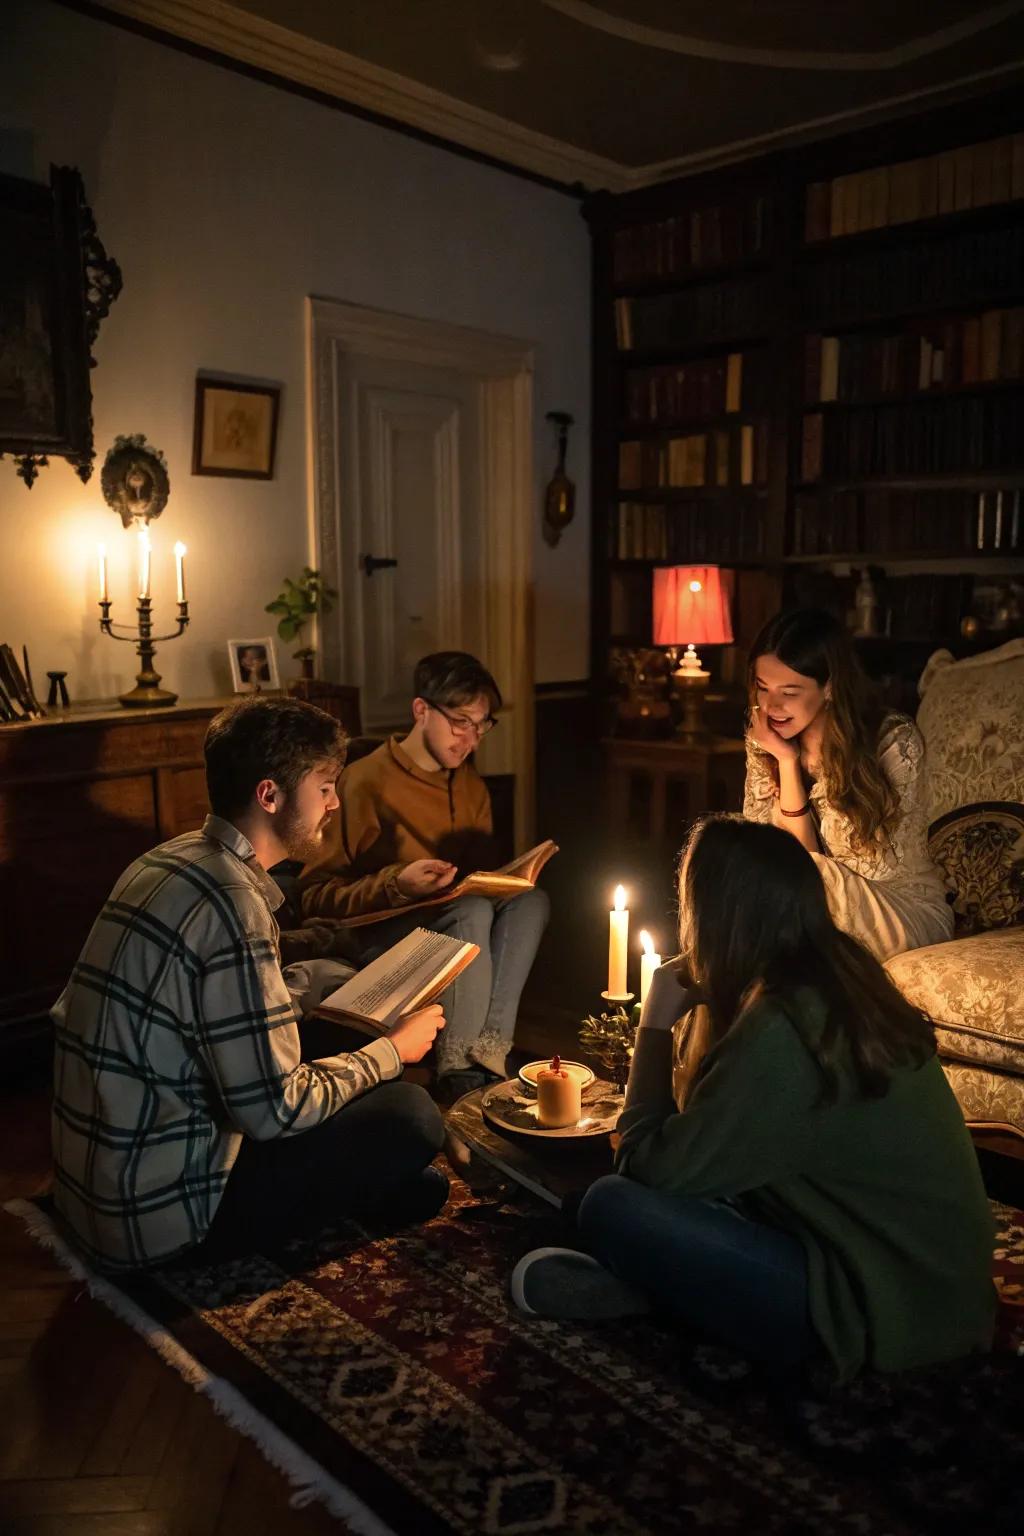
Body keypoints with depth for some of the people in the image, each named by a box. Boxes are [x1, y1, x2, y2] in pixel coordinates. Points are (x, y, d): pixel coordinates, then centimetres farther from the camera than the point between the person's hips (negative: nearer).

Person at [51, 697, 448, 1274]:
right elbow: (276, 1110, -22)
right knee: (411, 1114, -10)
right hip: (160, 1211, -9)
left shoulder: (175, 859, 4)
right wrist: (394, 1050, -8)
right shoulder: (230, 902, -25)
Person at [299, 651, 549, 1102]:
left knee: (531, 901, -21)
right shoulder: (368, 781, -12)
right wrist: (396, 885, -27)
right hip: (381, 936, -7)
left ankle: (488, 1052, -31)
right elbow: (315, 895, -14)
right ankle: (459, 1074, -29)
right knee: (472, 911, -33)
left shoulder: (472, 788, 11)